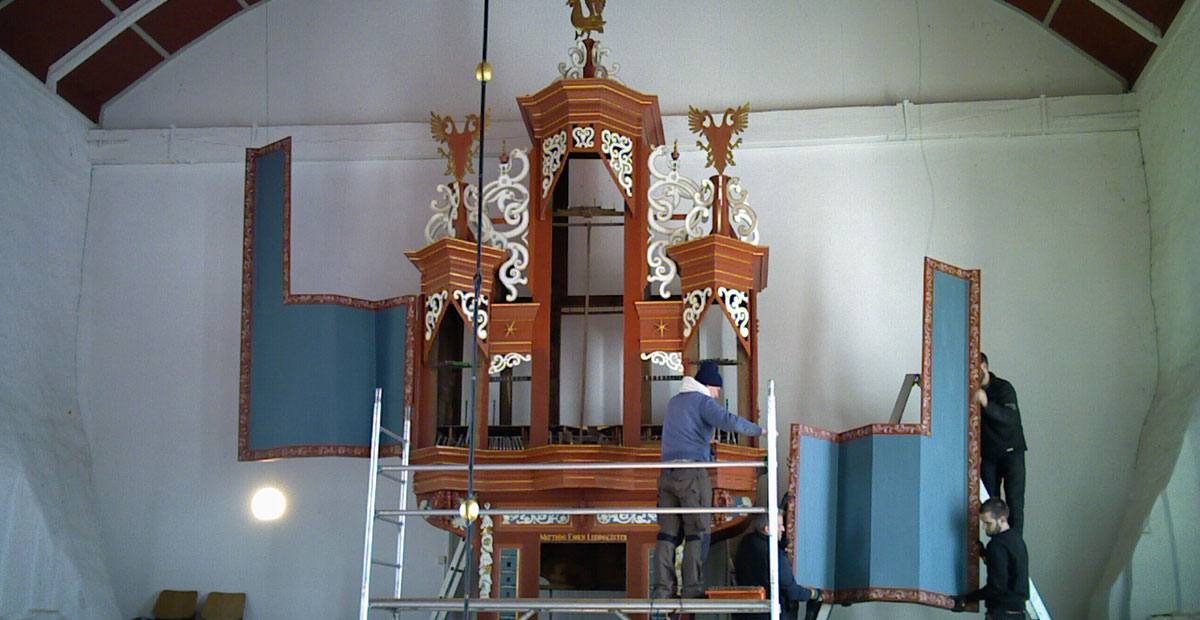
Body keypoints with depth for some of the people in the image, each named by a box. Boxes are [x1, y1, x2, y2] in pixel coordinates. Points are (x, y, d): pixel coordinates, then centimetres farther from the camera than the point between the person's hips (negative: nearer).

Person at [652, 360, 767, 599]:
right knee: (697, 533, -4)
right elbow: (729, 421, -17)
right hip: (692, 473, -7)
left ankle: (662, 588, -1)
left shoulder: (674, 401, 23)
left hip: (668, 474, 7)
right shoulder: (703, 401, -1)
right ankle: (692, 589, -8)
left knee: (668, 532, 4)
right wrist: (760, 430, -6)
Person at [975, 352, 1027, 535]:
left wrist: (986, 403, -41)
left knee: (1014, 502, -7)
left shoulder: (1003, 388, -10)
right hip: (988, 455, 4)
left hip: (1011, 452, -4)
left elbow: (1010, 417, -26)